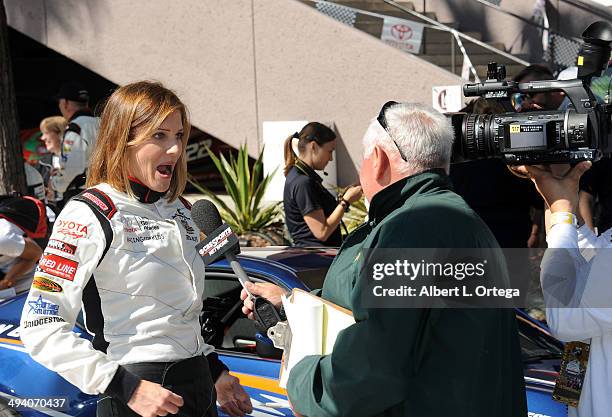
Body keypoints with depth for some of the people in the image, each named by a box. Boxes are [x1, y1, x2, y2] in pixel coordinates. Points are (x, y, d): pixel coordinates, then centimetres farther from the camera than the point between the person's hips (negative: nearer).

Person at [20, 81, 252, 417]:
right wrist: (127, 388, -22)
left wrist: (215, 372, 15)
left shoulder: (179, 208, 10)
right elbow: (40, 326, -18)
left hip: (199, 386, 7)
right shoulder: (90, 215, -13)